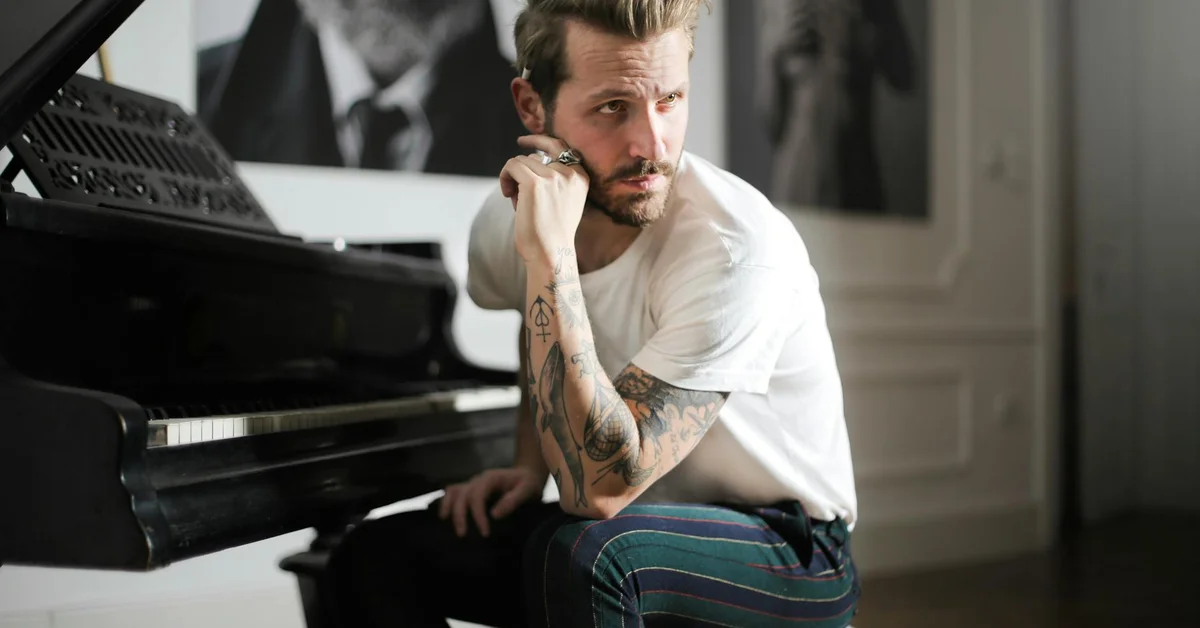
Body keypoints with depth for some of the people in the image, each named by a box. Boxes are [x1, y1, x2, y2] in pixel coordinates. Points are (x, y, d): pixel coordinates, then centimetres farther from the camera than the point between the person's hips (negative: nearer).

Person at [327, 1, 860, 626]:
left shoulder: (740, 246, -28)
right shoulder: (506, 219, -8)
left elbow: (599, 487, -35)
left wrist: (549, 251, -37)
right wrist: (530, 465, 2)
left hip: (789, 555, -5)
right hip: (626, 527, 6)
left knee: (579, 551, -35)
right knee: (373, 554, -8)